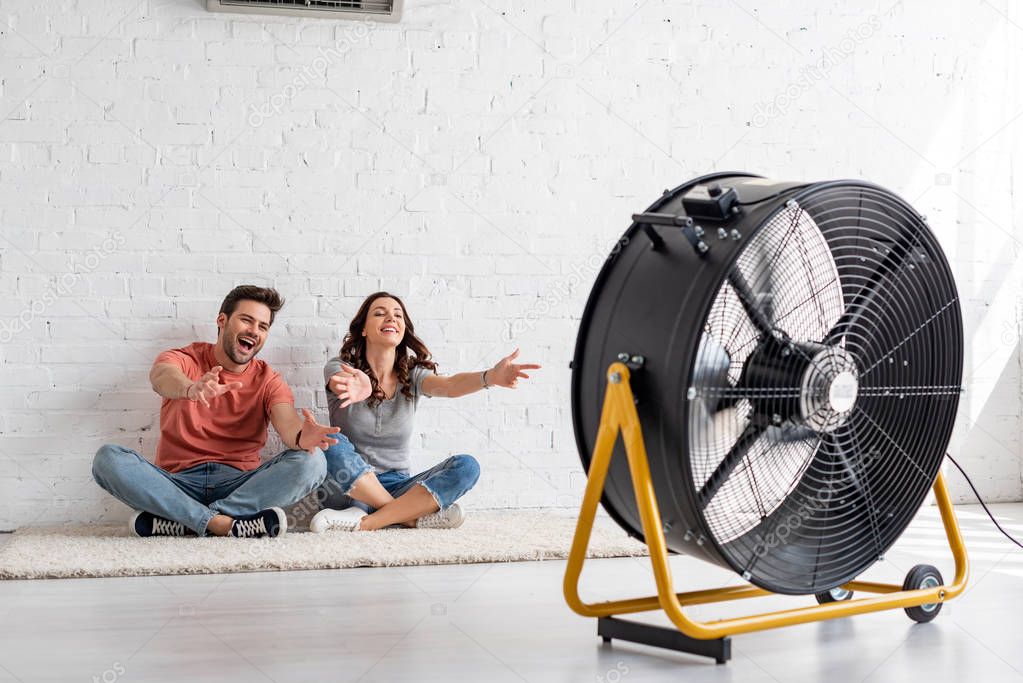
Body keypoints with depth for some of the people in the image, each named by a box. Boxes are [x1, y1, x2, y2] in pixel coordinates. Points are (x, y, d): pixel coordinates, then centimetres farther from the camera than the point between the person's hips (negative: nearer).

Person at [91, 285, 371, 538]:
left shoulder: (268, 381, 9)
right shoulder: (184, 359, 5)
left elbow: (288, 423, -11)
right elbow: (162, 376, -21)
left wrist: (301, 438, -38)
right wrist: (192, 389, -47)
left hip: (239, 484, 1)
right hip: (178, 483, -1)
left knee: (311, 462, -24)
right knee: (108, 458, -26)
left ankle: (182, 521, -28)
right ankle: (222, 523, -34)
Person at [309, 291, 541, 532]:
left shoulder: (412, 376, 3)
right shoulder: (339, 369, -4)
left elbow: (450, 386, -19)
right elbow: (350, 384, -29)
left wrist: (491, 377, -41)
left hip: (395, 488, 3)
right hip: (348, 489, -2)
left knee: (466, 466, -20)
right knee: (333, 446, -33)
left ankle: (364, 523, -29)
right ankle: (414, 516, -23)